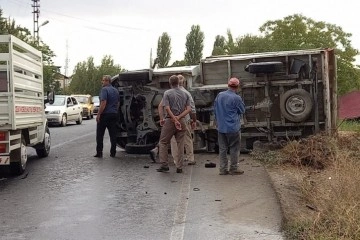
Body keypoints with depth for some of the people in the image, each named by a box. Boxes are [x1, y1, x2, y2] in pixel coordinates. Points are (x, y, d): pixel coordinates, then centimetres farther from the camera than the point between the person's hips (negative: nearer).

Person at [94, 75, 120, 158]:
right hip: (114, 114, 7)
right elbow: (118, 103, 19)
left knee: (100, 135, 1)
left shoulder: (104, 89, -12)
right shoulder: (116, 90, 13)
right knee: (113, 135, 7)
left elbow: (103, 103, -20)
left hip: (105, 114, -7)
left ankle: (99, 153, 1)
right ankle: (113, 153, 8)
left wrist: (98, 114, -18)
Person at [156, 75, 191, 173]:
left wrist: (175, 120, -15)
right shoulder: (185, 94, 8)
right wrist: (178, 117, -9)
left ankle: (164, 165, 2)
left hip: (170, 120, -4)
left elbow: (167, 108, -14)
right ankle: (179, 167, 7)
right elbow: (188, 109, 0)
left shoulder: (167, 93, -4)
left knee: (163, 142, 7)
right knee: (180, 144, 7)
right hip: (181, 121, 4)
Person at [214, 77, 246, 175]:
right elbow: (242, 110, -1)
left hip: (221, 127, 5)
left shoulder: (219, 95, 2)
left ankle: (223, 169, 13)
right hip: (233, 128, -5)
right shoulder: (236, 98, -14)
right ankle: (233, 169, 11)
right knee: (234, 148, 7)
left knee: (222, 148, 10)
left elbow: (215, 110, 11)